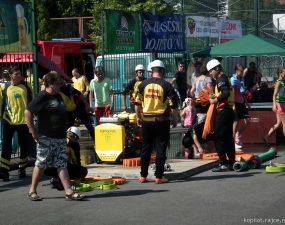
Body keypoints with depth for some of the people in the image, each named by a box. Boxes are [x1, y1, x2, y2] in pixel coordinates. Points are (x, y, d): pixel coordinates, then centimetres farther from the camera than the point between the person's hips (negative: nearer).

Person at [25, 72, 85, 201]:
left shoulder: (58, 96, 13)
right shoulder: (42, 97, -13)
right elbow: (27, 112, -17)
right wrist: (33, 132, -17)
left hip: (60, 138, 8)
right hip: (45, 138, -8)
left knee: (62, 165, 3)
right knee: (40, 165, 1)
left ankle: (69, 192, 0)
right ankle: (32, 191, 13)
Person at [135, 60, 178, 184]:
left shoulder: (143, 84, 2)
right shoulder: (166, 85, -6)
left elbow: (137, 102, 4)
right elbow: (173, 104, -6)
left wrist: (138, 117, 16)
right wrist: (175, 119, 5)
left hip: (146, 120, 3)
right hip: (162, 121, -3)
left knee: (145, 148, 11)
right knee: (160, 149, 2)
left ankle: (143, 176, 14)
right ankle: (159, 177, 1)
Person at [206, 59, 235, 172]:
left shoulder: (221, 79, -11)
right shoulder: (226, 78, 19)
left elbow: (226, 93, -24)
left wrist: (215, 100, -15)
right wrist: (215, 97, 13)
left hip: (223, 111, -10)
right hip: (229, 110, 10)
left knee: (219, 137, -6)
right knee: (228, 137, 12)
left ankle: (223, 163, -7)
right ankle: (231, 162, 15)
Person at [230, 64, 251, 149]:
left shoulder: (242, 79, 13)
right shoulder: (233, 79, -10)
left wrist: (247, 103, 20)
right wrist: (233, 105, -23)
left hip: (242, 103, 7)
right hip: (236, 103, -7)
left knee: (247, 121, 3)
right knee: (235, 122, -3)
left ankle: (237, 135, 21)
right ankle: (233, 141, 5)